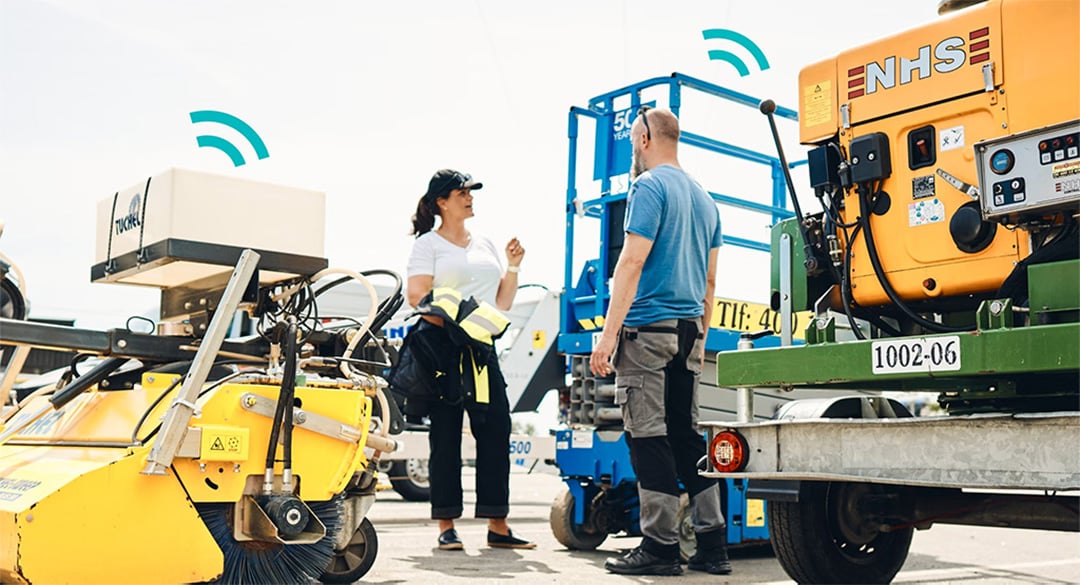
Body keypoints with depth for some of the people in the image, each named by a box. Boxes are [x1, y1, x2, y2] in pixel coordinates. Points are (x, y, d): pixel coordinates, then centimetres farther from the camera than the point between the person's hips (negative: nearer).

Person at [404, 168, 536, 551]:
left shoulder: (485, 245, 21)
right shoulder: (428, 243, 4)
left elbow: (501, 303, 20)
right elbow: (418, 295, -10)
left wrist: (513, 267, 7)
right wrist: (454, 322, -22)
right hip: (442, 346, -5)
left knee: (496, 430, 0)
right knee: (446, 435, -1)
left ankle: (497, 527, 6)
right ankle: (446, 527, 7)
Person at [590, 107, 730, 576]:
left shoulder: (649, 187, -6)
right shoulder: (703, 197, 19)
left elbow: (632, 261, -15)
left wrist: (608, 333, -16)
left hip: (649, 327, -8)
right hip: (689, 329, 8)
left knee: (649, 437, -5)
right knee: (687, 435, 11)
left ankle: (660, 547, -3)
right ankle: (712, 544, 12)